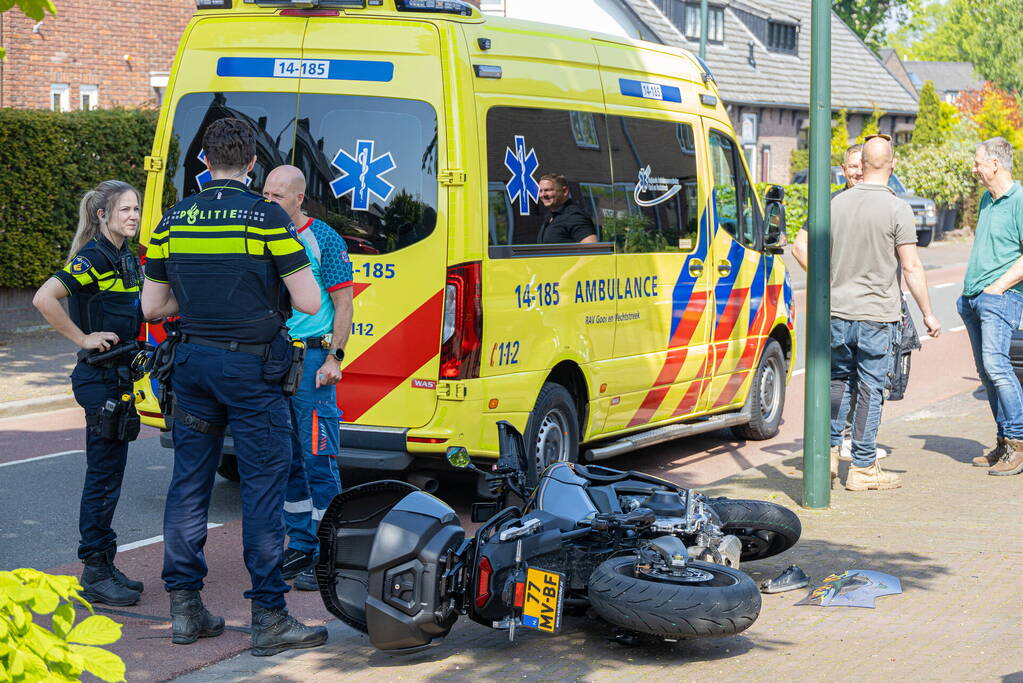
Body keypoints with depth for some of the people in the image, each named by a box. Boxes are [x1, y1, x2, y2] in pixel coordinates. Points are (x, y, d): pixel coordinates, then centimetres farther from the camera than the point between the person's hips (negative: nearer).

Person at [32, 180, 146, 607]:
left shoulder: (128, 257, 12)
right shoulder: (92, 258, -15)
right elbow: (44, 299, -28)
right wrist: (83, 338, -19)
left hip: (121, 374, 9)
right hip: (99, 376, -9)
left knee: (109, 472, 12)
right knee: (103, 473, -5)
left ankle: (104, 566, 20)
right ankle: (95, 572, 1)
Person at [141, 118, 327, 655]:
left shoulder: (173, 220, 5)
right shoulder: (267, 218, -10)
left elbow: (152, 306, 11)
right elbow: (310, 304, -11)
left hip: (192, 362, 5)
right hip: (250, 368, -5)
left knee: (188, 484, 12)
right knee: (262, 490, -1)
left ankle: (184, 608, 16)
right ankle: (269, 617, 2)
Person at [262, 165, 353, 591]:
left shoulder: (324, 239, -3)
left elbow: (343, 305, -5)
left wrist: (333, 358, -13)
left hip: (312, 357, -6)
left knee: (318, 459, -6)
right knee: (287, 459, 11)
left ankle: (326, 556, -2)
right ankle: (300, 546, 20)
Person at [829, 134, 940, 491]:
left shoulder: (837, 203, 2)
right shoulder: (897, 209, -11)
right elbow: (911, 267, -11)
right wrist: (928, 314, -3)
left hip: (837, 312, 4)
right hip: (877, 314, -4)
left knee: (839, 380, 19)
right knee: (870, 389, 2)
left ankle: (830, 450, 17)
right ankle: (863, 468, 6)